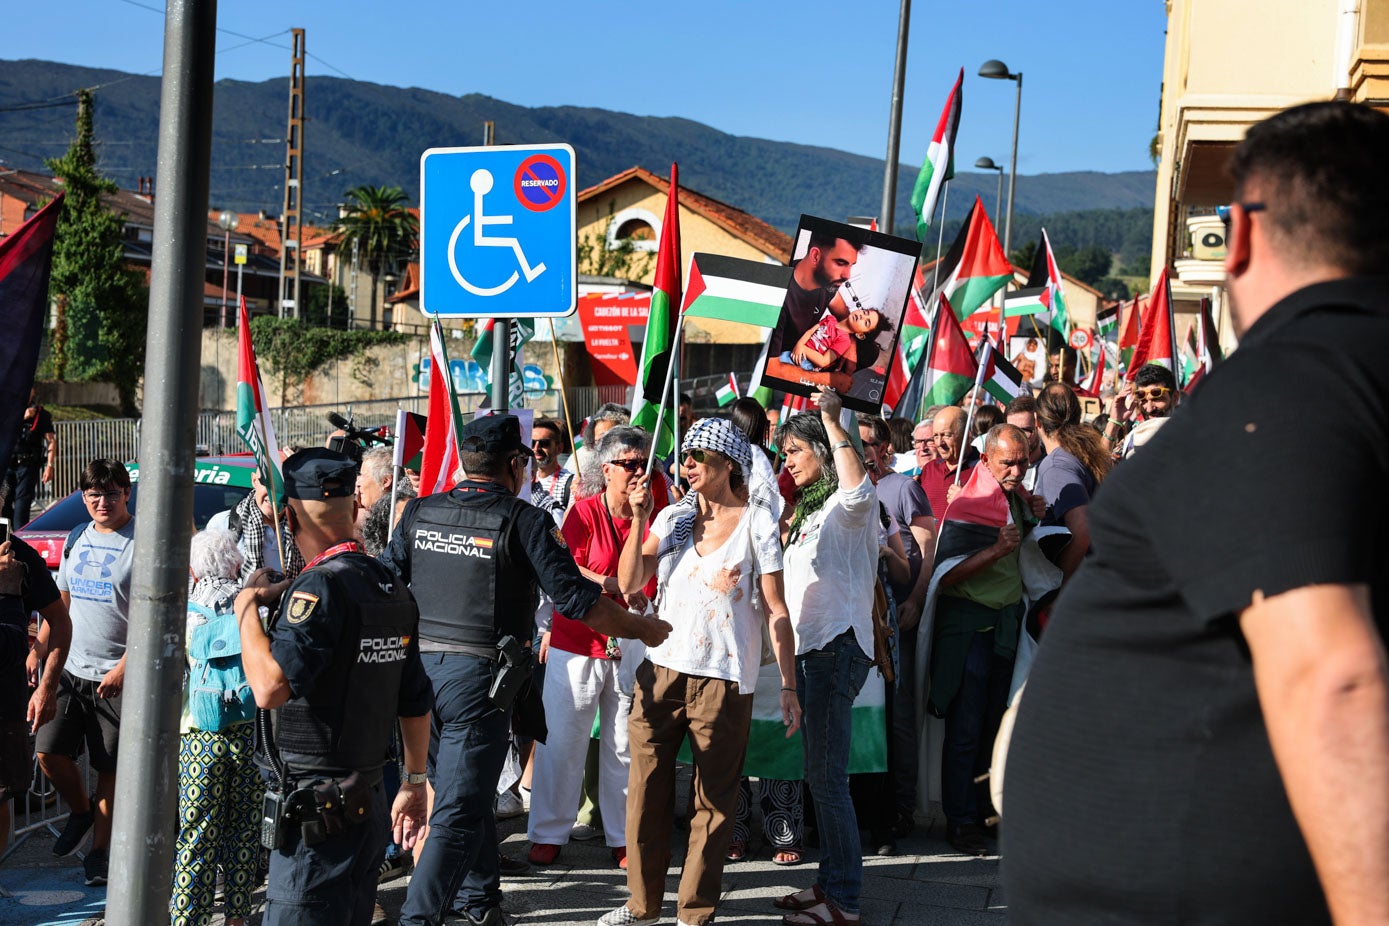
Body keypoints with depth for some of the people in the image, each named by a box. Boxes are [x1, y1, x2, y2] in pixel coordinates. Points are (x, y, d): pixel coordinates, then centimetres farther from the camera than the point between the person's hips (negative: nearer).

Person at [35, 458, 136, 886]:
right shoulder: (77, 539, 11)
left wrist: (123, 669, -19)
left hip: (117, 677, -5)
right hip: (70, 670, 5)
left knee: (109, 769, 2)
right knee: (49, 751, -1)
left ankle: (100, 851, 16)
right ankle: (80, 811, 26)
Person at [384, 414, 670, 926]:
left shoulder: (419, 512, 6)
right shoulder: (524, 521, -8)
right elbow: (576, 598, -11)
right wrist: (644, 629, 2)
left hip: (419, 667, 6)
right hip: (479, 675, -6)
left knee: (465, 792, 22)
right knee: (458, 812, -2)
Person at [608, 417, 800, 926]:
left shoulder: (757, 521, -1)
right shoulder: (673, 517, 9)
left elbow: (775, 609, -2)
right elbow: (629, 583, 3)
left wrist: (788, 685, -6)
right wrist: (638, 521, -7)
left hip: (724, 677, -4)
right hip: (661, 668, 4)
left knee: (714, 801, 3)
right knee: (646, 791, 8)